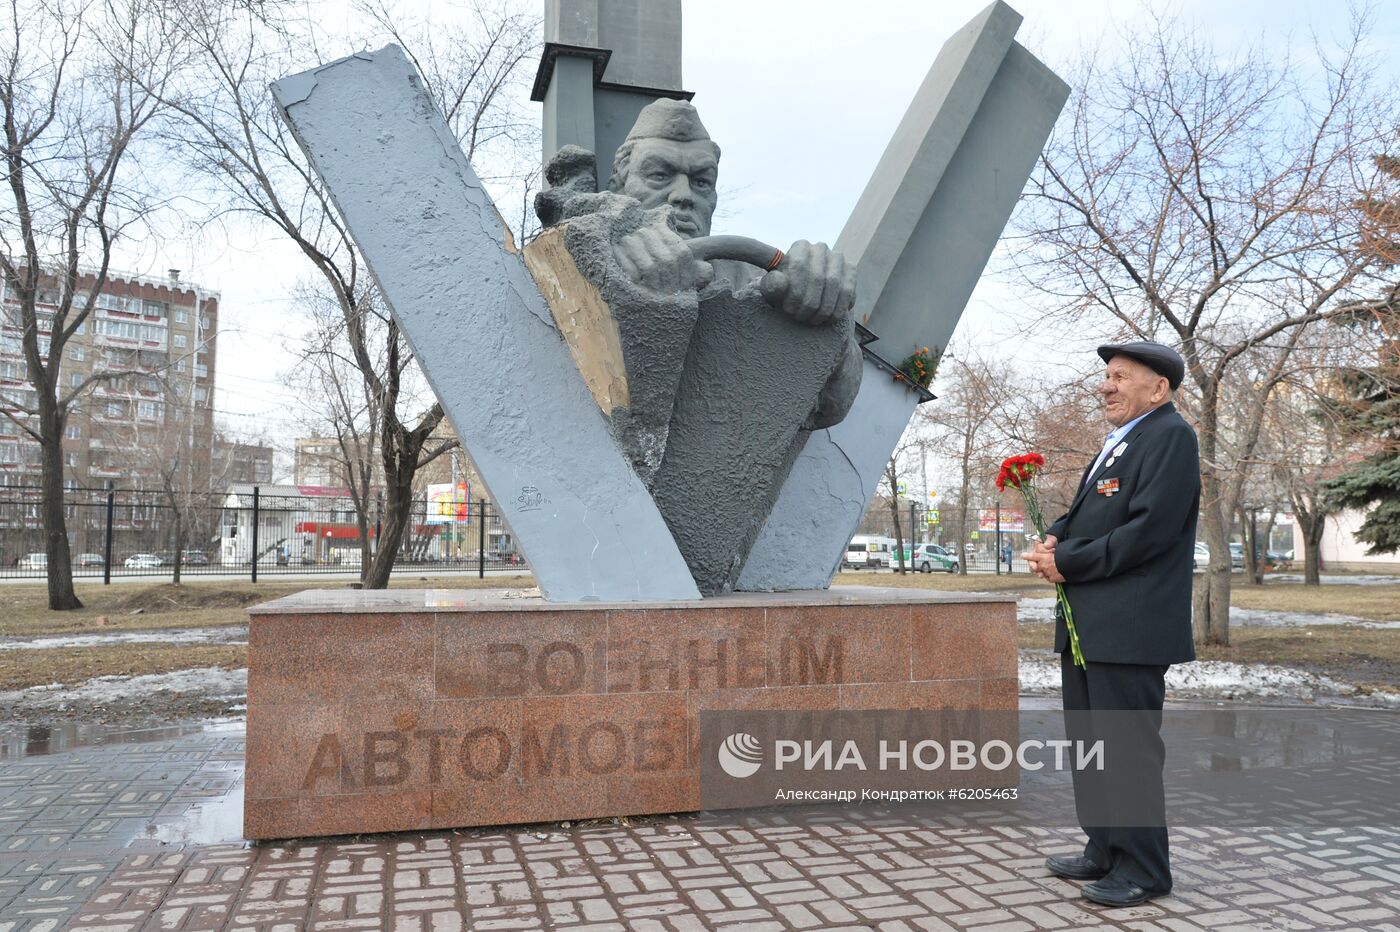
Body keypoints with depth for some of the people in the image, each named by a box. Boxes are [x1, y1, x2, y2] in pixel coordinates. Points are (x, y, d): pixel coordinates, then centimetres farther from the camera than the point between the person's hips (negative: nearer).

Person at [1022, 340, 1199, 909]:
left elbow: (1149, 530, -20)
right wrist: (1055, 541, 0)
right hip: (1086, 624, 10)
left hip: (1128, 626, -10)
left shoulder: (1170, 436, -9)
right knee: (1090, 744, 16)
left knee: (1128, 750, -2)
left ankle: (1143, 871, 12)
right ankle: (1104, 852, 29)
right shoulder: (1119, 441, 20)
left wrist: (1067, 563, -15)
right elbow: (1085, 515, 22)